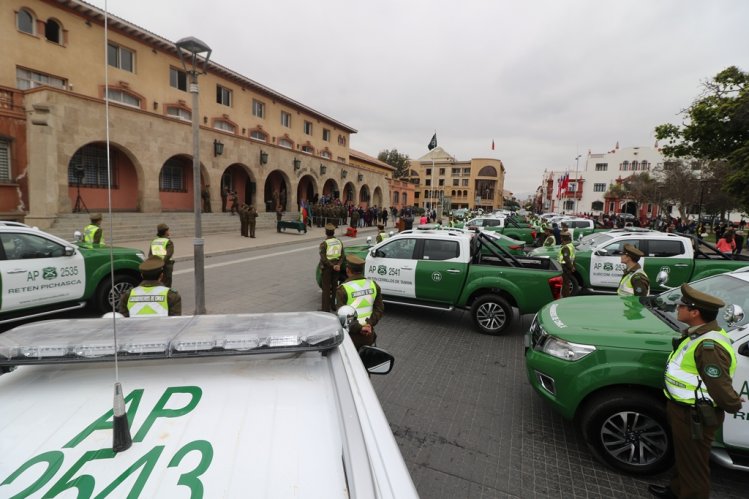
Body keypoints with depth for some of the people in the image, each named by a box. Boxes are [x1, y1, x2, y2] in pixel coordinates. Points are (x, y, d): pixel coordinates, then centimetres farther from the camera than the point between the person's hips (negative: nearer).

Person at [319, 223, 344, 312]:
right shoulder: (339, 242, 3)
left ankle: (326, 308, 7)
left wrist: (332, 266, -18)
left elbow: (323, 258, -20)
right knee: (334, 286, 17)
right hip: (336, 266, 5)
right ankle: (333, 305, 28)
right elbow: (342, 256, -1)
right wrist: (338, 265, -11)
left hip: (326, 267, -5)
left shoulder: (324, 243, -13)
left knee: (326, 288, 3)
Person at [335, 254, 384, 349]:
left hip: (351, 334, -4)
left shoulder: (343, 289, -15)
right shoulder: (373, 285, -1)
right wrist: (370, 324, -7)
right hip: (368, 334, 4)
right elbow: (380, 309, 0)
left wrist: (358, 328, -15)